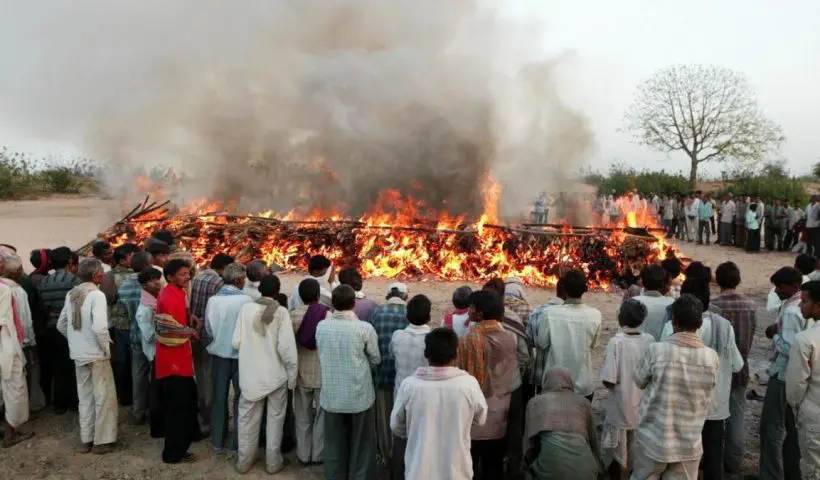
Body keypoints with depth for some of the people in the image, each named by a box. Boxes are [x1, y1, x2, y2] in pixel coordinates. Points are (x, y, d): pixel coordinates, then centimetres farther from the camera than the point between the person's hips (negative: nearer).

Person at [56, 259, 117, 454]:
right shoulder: (96, 294, -17)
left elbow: (61, 325, 14)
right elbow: (99, 327, -27)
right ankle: (102, 441, 11)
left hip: (78, 354, 7)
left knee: (85, 397, 16)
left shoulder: (71, 294, 6)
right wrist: (107, 349, -12)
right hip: (96, 354, -7)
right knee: (104, 397, 5)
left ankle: (86, 439, 25)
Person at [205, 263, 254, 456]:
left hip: (219, 353, 4)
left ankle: (217, 442, 26)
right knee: (241, 398, 10)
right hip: (241, 354, -3)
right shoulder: (246, 300, -18)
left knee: (219, 398, 16)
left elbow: (208, 329, -1)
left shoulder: (212, 300, -8)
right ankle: (236, 445, 14)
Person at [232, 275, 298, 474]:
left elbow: (236, 342, -5)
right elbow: (286, 347, -16)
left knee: (248, 418, 16)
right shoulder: (281, 312, -14)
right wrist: (292, 375, -5)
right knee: (275, 418, 14)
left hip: (250, 374, 2)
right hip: (276, 374, -2)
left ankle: (244, 461, 28)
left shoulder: (246, 308, -8)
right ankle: (273, 462, 24)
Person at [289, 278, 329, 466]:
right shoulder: (328, 315, -15)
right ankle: (318, 455, 22)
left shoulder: (293, 315, -7)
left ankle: (303, 455, 25)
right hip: (323, 373, -2)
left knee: (302, 417, 16)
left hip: (301, 373, 2)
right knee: (321, 416, 13)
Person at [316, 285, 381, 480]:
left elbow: (321, 355, 6)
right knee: (361, 445, 16)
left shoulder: (321, 327, -7)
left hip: (331, 396, 3)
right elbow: (376, 359, -3)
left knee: (334, 444, 18)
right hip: (360, 396, -2)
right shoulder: (365, 328, -15)